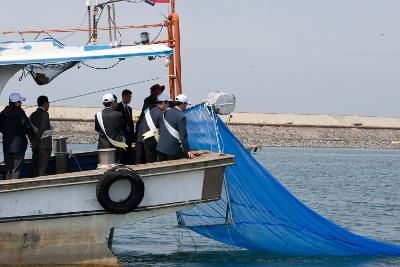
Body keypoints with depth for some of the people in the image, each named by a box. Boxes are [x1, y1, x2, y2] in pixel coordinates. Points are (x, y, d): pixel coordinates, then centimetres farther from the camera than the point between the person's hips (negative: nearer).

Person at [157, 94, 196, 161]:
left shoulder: (167, 112, 8)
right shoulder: (181, 117, -14)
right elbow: (183, 136, -15)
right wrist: (188, 151, -11)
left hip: (161, 147, 7)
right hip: (172, 150, -7)